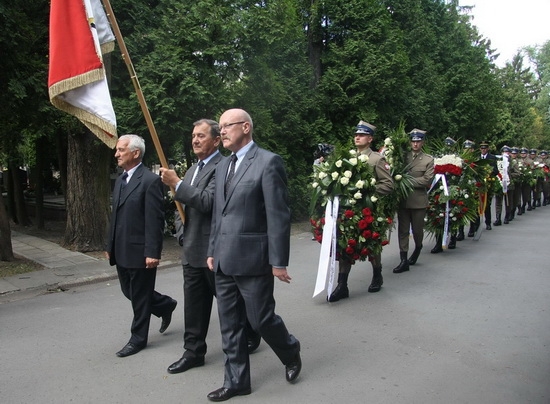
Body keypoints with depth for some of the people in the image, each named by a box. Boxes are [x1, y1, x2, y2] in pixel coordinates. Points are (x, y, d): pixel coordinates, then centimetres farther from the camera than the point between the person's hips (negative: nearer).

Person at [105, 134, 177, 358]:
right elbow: (115, 216, 16)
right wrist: (110, 245, 15)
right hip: (122, 251, 9)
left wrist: (153, 252, -20)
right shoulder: (120, 180, 12)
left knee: (139, 296, 5)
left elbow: (155, 220, -18)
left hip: (140, 251, -8)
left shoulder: (150, 180, -14)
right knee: (129, 292, 18)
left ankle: (138, 339, 22)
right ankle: (166, 305, 38)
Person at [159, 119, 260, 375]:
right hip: (192, 250, 8)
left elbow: (207, 202, -25)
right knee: (194, 305, 12)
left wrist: (177, 183, -22)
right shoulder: (193, 169, 15)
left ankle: (249, 335, 32)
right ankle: (193, 352, 22)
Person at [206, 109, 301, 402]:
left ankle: (291, 352, 34)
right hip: (224, 261, 7)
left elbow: (279, 215, -13)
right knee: (229, 324, 12)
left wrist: (279, 261, -15)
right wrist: (212, 252, 15)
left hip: (253, 259, -7)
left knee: (261, 319, 4)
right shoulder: (222, 167, 14)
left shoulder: (268, 161, -10)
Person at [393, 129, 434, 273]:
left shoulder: (428, 160, 1)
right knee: (403, 230, 2)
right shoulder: (403, 156, 7)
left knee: (417, 229, 9)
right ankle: (404, 261, 7)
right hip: (403, 200, 2)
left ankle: (417, 248, 41)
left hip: (419, 200, -1)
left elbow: (427, 180, -8)